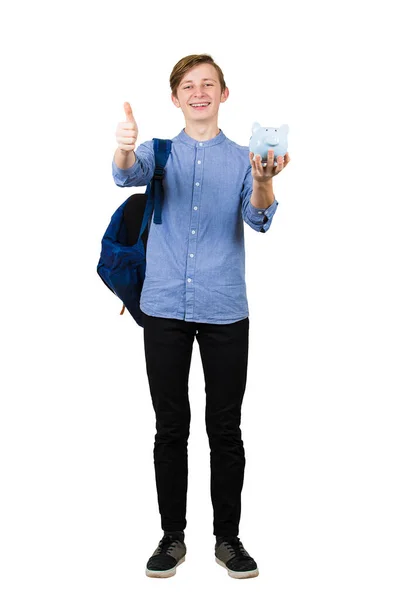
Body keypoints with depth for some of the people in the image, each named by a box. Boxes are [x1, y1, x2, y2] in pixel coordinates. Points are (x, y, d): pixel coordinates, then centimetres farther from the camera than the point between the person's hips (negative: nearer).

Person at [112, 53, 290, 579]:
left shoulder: (243, 158, 7)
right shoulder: (159, 152, 9)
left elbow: (259, 217, -11)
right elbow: (128, 174, -15)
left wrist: (264, 182, -34)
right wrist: (124, 148, -39)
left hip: (224, 310, 0)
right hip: (165, 308, 1)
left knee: (226, 429, 5)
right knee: (171, 428, 6)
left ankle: (228, 537, 18)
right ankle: (173, 536, 19)